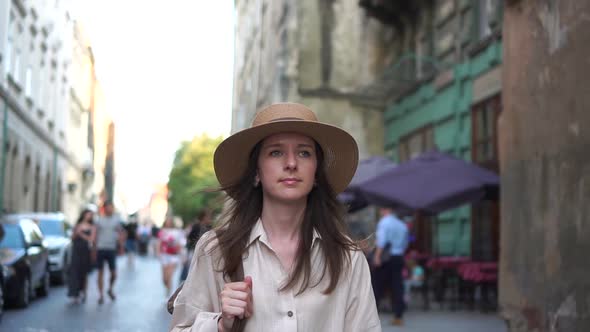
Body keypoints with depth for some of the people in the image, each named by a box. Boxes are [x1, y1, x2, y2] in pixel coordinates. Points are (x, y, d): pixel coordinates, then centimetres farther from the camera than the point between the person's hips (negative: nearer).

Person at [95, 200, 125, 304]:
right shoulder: (100, 220, 5)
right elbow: (96, 235, 7)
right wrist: (94, 249, 3)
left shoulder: (117, 219, 4)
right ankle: (101, 295, 12)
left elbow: (120, 234, 7)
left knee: (114, 273, 1)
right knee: (101, 272, 4)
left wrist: (121, 247, -1)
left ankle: (110, 289, 28)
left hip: (111, 249, 0)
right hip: (101, 248, 0)